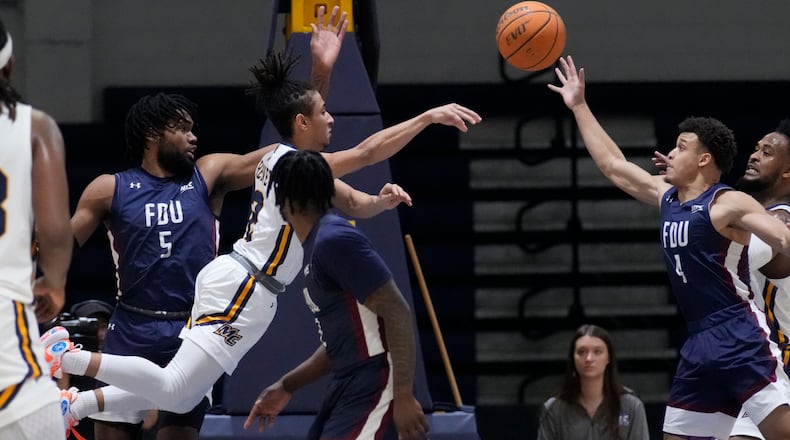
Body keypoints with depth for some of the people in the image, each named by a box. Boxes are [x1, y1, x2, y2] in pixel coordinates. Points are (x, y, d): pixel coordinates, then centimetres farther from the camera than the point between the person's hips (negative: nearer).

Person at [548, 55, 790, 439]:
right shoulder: (666, 198, 16)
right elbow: (612, 165, 26)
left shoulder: (728, 204, -8)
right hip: (699, 346, 9)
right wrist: (579, 106, 29)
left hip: (738, 340, -8)